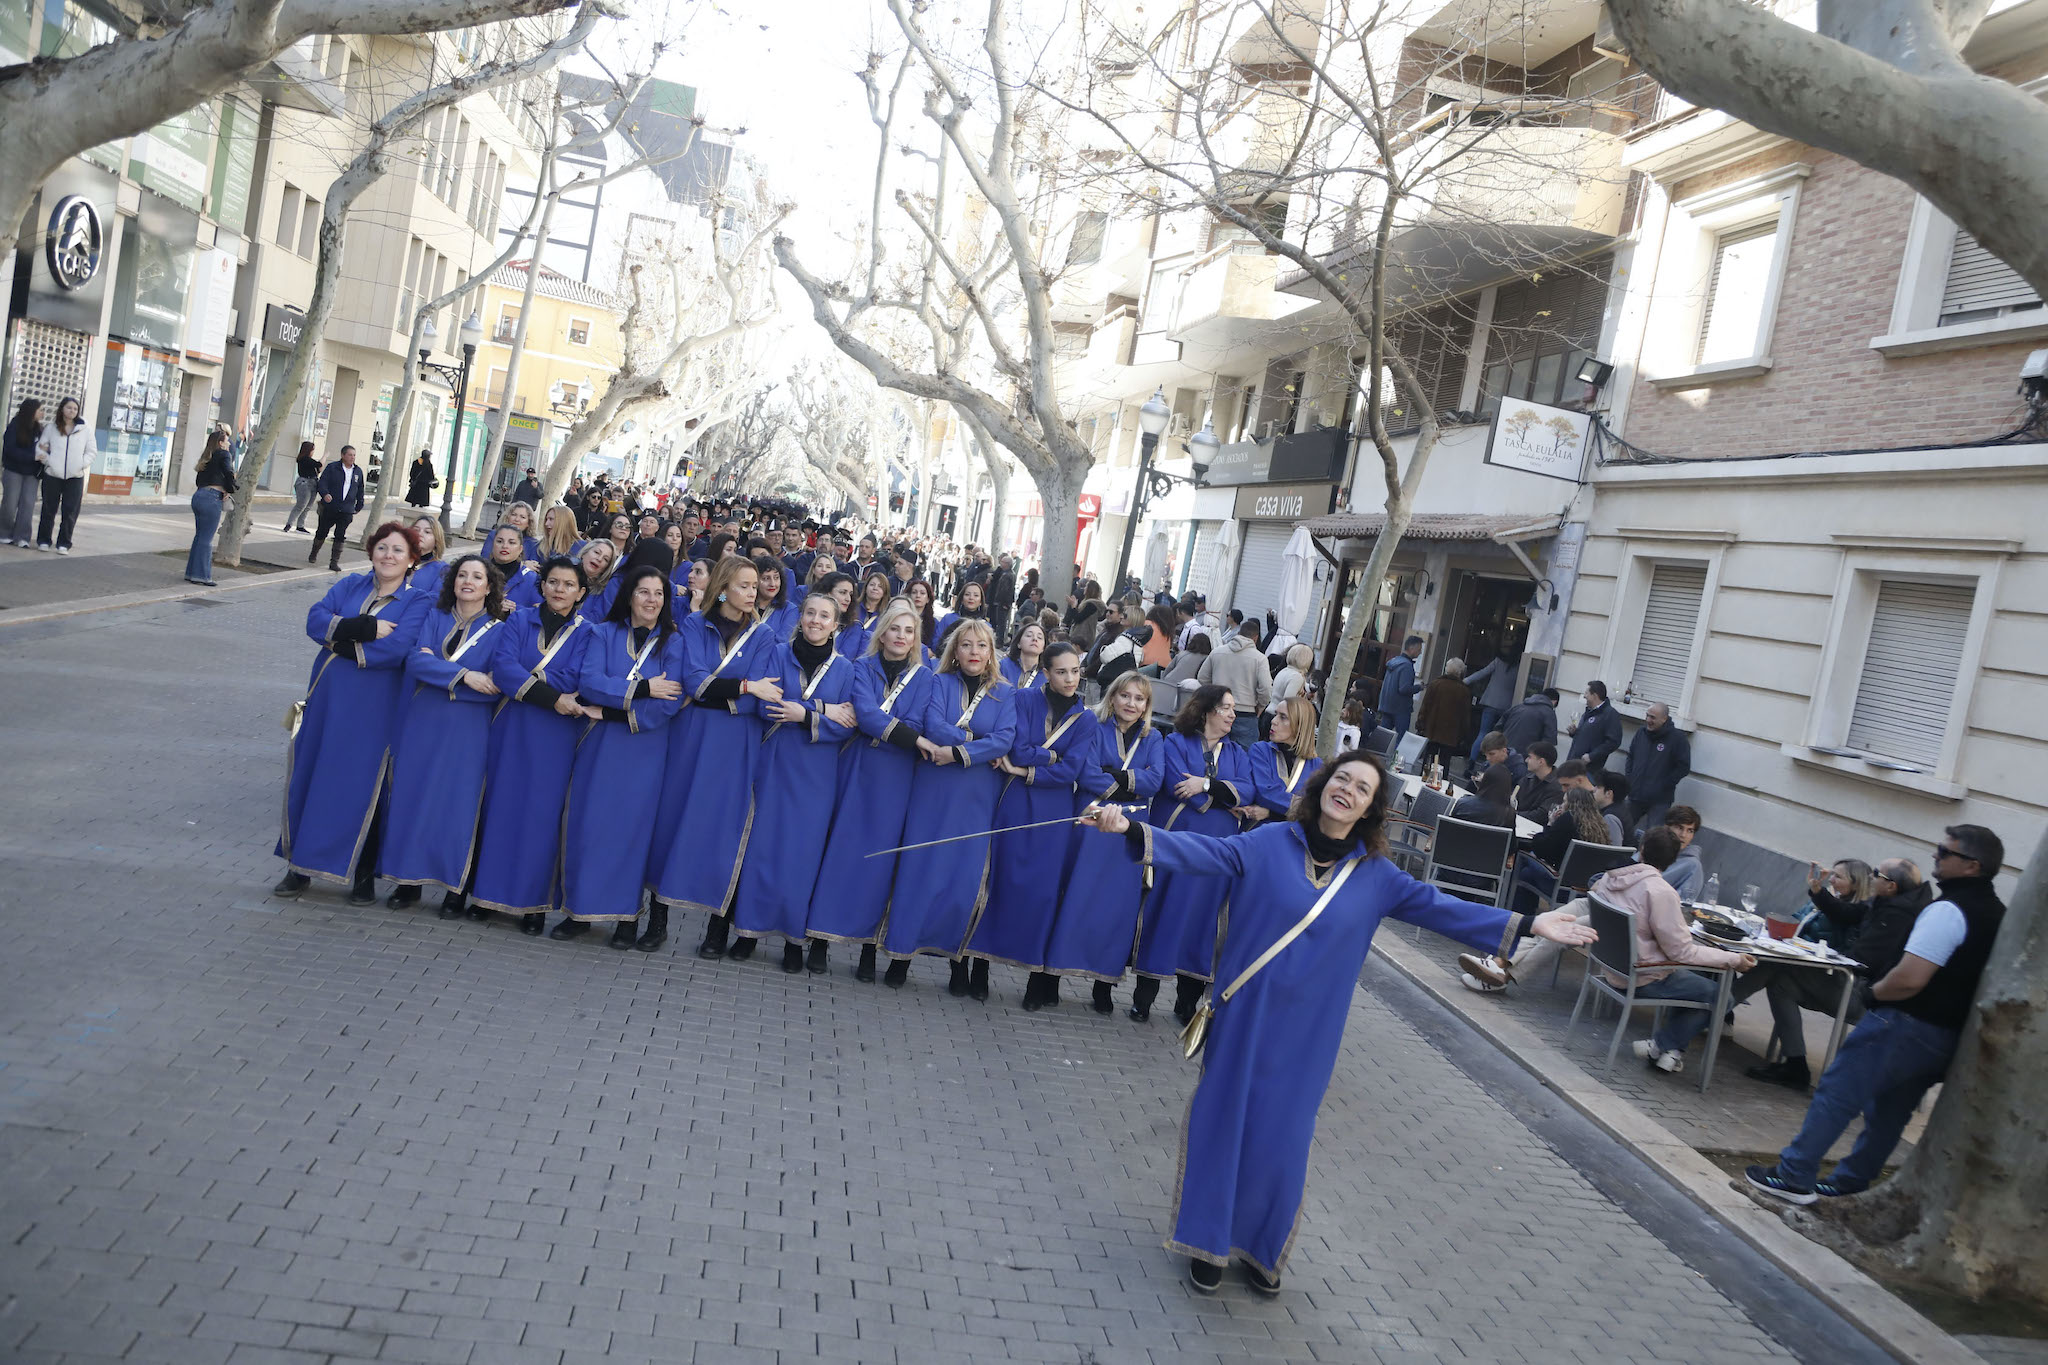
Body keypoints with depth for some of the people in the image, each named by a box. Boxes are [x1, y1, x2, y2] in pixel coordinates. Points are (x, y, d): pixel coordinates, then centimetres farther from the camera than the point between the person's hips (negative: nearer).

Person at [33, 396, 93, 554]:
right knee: (49, 510, 6)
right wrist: (48, 461, -10)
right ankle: (43, 540, 17)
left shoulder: (85, 430, 4)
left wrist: (82, 464, -6)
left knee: (70, 513, -2)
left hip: (75, 477, 0)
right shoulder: (51, 428, 6)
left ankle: (64, 544, 7)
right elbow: (40, 449, 7)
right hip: (52, 475, 0)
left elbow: (92, 452, 8)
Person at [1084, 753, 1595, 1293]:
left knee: (1282, 1137, 8)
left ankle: (1261, 1249, 30)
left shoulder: (1375, 875, 3)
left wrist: (1527, 924, 6)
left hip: (1306, 1031, 2)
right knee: (1224, 1120, 6)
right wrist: (1133, 830, -30)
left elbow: (1437, 906, 8)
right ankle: (1208, 1241, 24)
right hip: (1245, 1017, -2)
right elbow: (1203, 852, -14)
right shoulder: (1268, 844, -6)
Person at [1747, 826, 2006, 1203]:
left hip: (1906, 1026, -9)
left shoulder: (1948, 911, -21)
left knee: (1836, 1093, -2)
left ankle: (1794, 1177, 1)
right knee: (1889, 1111, 18)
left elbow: (1910, 979, -28)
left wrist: (1873, 992, -9)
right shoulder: (1997, 914, 10)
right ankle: (1852, 1179, 27)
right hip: (1949, 1039, 9)